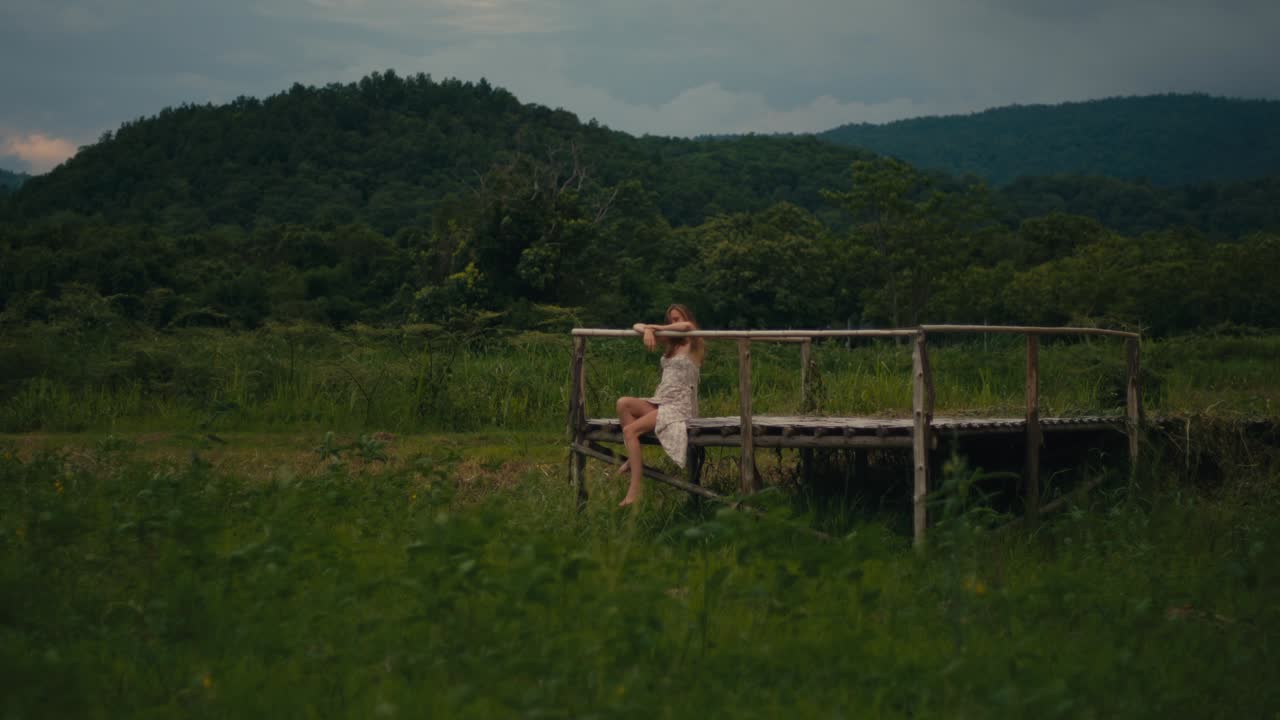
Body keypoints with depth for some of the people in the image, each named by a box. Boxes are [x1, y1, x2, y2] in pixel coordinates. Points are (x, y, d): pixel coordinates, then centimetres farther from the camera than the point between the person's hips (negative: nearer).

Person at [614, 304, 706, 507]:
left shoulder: (694, 345, -1)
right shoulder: (670, 343, 18)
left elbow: (688, 326, -26)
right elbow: (636, 326, 16)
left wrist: (656, 328, -15)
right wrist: (648, 331, -8)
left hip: (680, 405, -7)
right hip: (660, 401, 7)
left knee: (630, 430, -23)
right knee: (623, 403, -19)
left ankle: (635, 490, -27)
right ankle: (633, 457, -15)